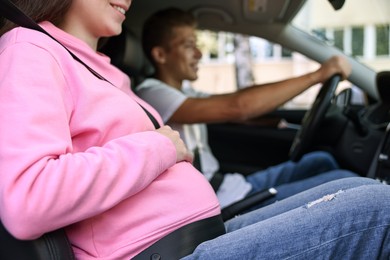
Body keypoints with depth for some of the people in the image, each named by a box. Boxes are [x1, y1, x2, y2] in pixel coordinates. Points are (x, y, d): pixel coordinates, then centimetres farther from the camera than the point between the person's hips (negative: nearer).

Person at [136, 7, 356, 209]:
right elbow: (236, 108, -28)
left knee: (320, 161, 15)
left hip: (231, 188, 10)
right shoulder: (152, 95, -17)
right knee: (344, 184, -12)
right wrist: (316, 76, -22)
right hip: (226, 205, -10)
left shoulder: (184, 92, 14)